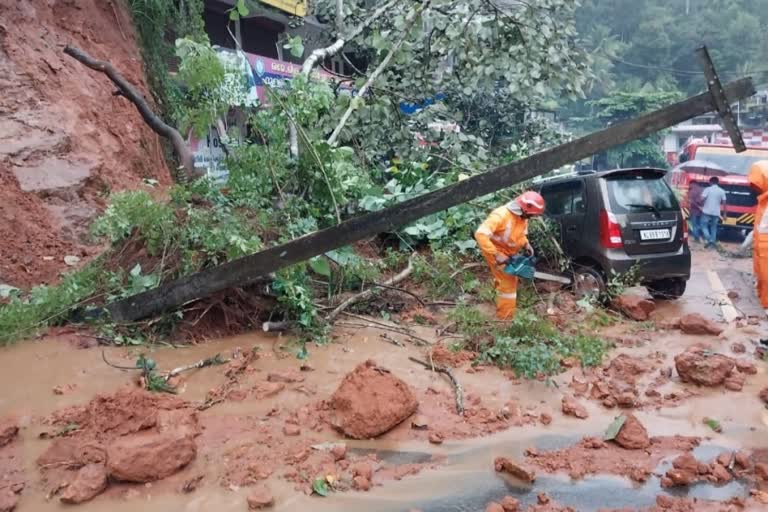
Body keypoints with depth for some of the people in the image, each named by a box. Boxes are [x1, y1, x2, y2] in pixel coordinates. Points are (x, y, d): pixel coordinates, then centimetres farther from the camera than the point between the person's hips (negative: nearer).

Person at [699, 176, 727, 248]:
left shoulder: (708, 189, -7)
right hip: (716, 212, 4)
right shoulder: (722, 191, 4)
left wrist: (702, 205, 3)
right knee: (713, 227, 14)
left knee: (704, 226, 6)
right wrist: (718, 202, 18)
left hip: (707, 211, -4)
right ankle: (713, 242, 13)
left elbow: (702, 199, -14)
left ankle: (708, 239, -13)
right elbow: (723, 202, 1)